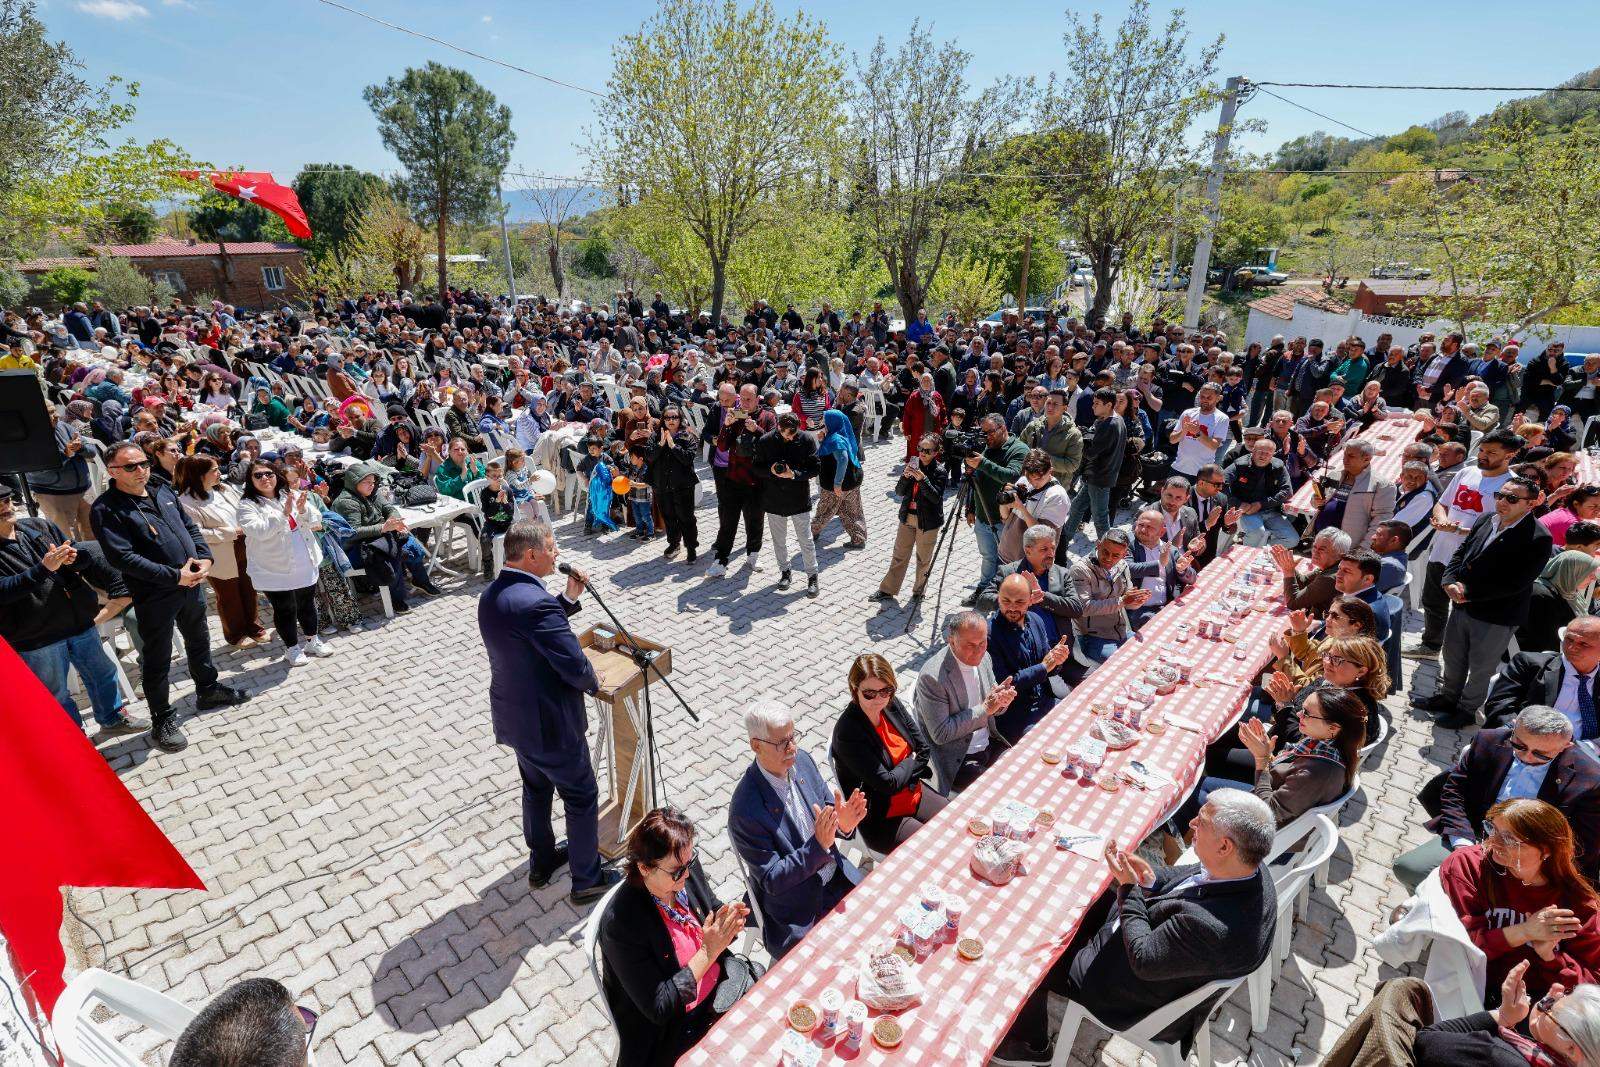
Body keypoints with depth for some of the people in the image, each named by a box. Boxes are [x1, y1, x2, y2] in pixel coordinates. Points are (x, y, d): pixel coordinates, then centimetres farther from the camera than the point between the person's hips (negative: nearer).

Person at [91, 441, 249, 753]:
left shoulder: (162, 492, 8)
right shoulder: (106, 509, -14)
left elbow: (191, 527, 13)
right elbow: (123, 557, -21)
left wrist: (205, 557, -4)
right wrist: (175, 576, -24)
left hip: (191, 585, 7)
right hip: (154, 597, -6)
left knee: (199, 643, 23)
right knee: (157, 661, 6)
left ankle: (207, 690, 42)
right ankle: (162, 720, 19)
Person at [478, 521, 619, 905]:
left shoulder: (490, 595, 0)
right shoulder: (535, 602, -30)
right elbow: (576, 666, -27)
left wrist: (569, 598, 1)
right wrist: (593, 683, -6)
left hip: (514, 716, 9)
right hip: (550, 723, -9)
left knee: (536, 788, 27)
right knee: (582, 798, 10)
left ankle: (542, 862, 46)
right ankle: (587, 880, 26)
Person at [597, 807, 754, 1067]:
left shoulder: (685, 870, -14)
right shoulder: (621, 925, -29)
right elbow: (657, 1009, -22)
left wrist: (728, 923, -17)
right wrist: (707, 953, -28)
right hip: (674, 1026, -6)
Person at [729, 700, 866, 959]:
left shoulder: (802, 760, -7)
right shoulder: (745, 810, -27)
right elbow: (772, 881, -21)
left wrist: (843, 823, -19)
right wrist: (818, 844, -33)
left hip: (837, 876, 6)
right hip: (799, 912, -6)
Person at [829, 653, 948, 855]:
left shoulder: (892, 705, -5)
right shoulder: (847, 733, -26)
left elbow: (925, 749, 1)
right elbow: (887, 783, -24)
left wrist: (899, 776, -12)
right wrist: (911, 762, -6)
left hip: (916, 793, 7)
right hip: (880, 819, -7)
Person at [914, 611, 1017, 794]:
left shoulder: (983, 656, -2)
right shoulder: (932, 677, -24)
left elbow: (992, 709, 11)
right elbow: (940, 734, -21)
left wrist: (1001, 700, -14)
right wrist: (984, 708, -22)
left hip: (992, 745, 7)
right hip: (959, 761, -6)